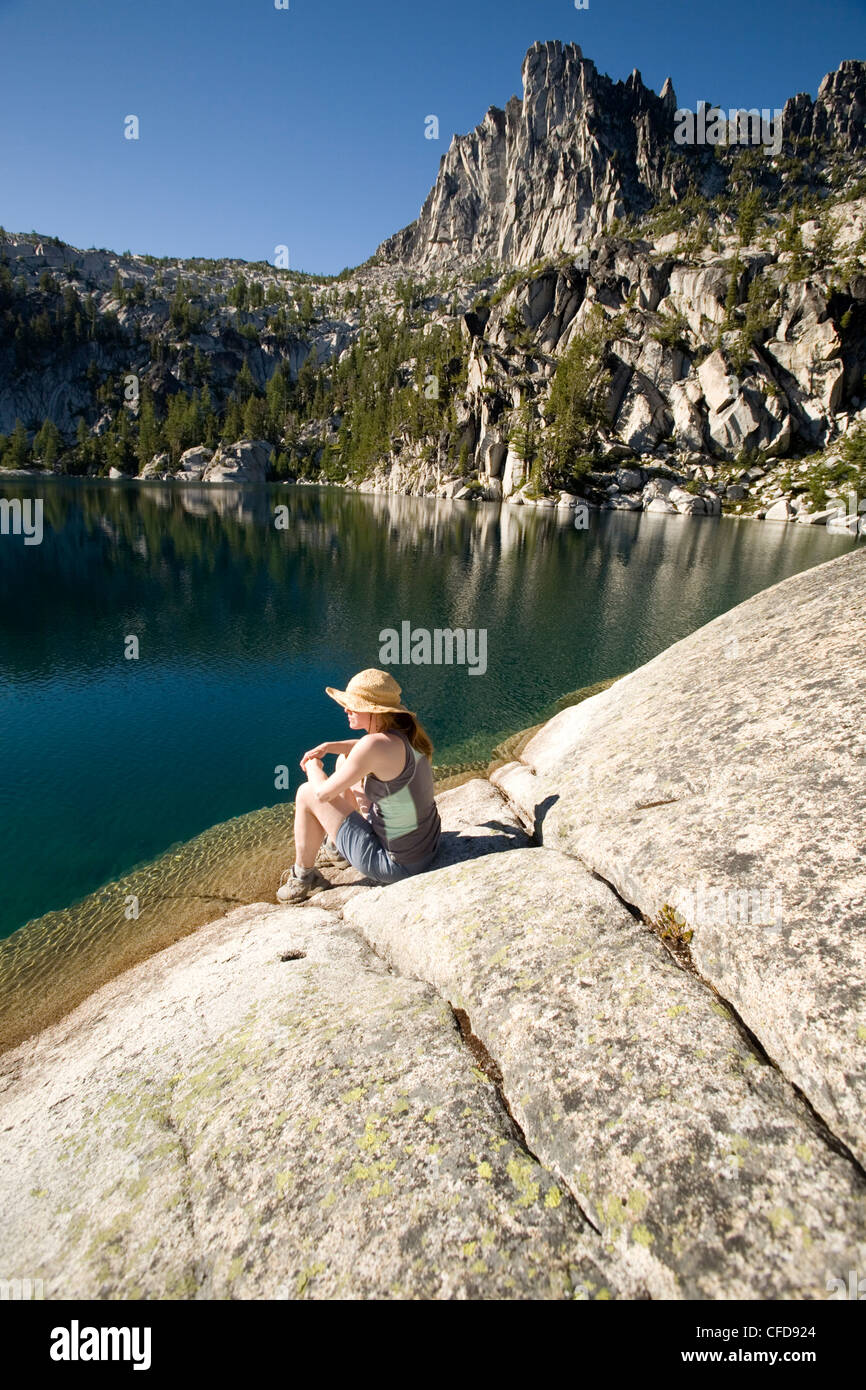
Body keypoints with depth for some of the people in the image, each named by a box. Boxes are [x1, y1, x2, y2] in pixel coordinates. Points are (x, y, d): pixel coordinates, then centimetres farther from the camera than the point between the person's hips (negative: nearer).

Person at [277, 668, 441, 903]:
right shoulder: (404, 730, -2)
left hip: (397, 864, -8)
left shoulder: (377, 743, -27)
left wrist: (312, 766, 4)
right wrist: (328, 747, 11)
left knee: (307, 794, 1)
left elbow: (322, 793, -17)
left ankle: (302, 878, 22)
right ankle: (339, 847, 41)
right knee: (343, 762, 20)